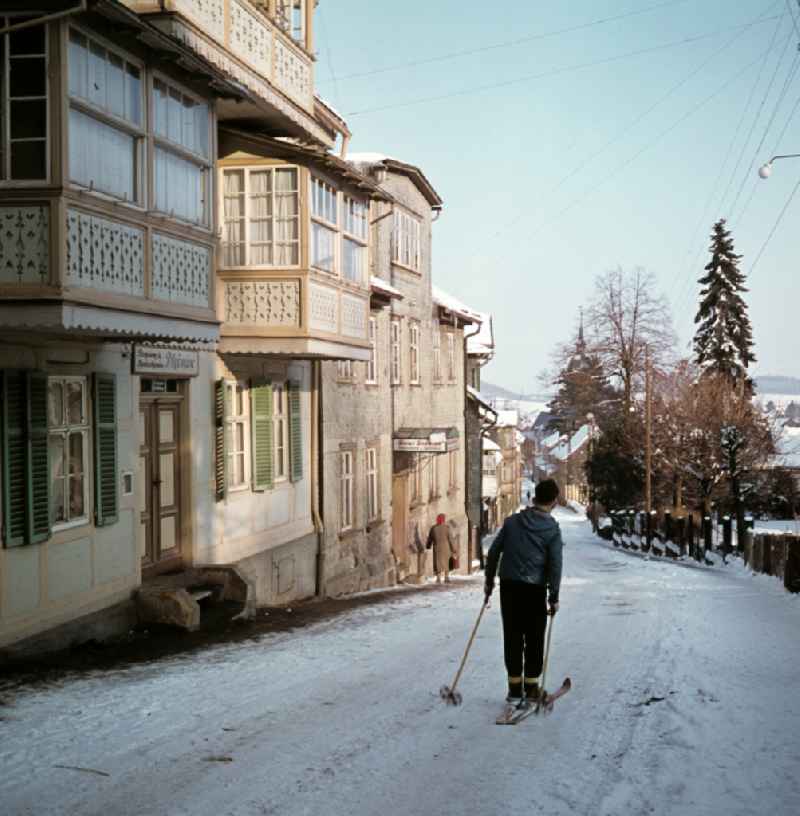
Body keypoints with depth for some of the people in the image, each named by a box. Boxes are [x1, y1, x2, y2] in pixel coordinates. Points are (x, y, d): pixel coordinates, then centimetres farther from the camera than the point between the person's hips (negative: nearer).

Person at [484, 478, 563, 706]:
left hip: (509, 586, 3)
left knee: (512, 637, 8)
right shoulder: (552, 529, -5)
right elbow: (555, 565, -8)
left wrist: (489, 580, 16)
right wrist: (554, 597, -3)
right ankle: (531, 687, 9)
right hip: (535, 589, -3)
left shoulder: (512, 521, 5)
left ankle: (514, 687, 10)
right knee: (534, 639, 8)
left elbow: (494, 551, 6)